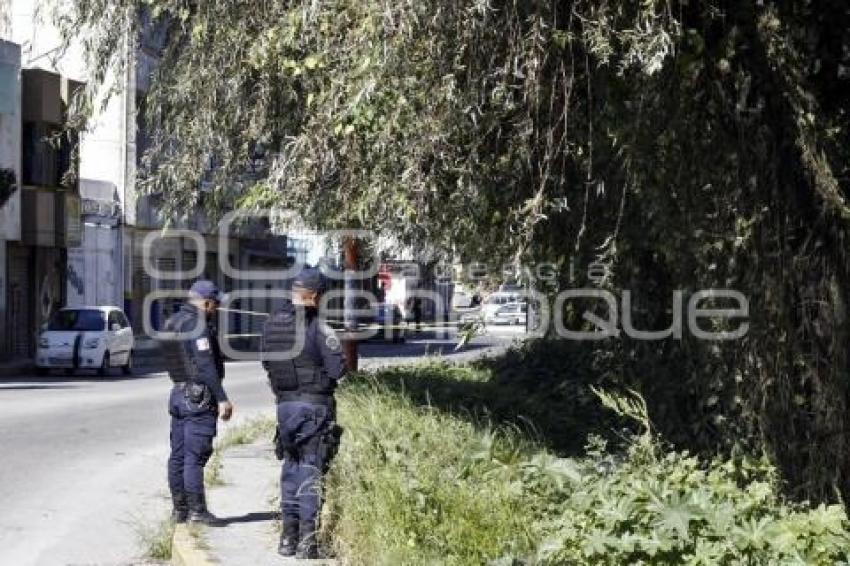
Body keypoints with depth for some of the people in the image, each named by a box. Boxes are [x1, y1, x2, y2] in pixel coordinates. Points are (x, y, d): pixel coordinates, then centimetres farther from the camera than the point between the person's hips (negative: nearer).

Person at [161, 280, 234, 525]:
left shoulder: (172, 322, 14)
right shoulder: (198, 324, -15)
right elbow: (206, 365, -20)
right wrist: (222, 398, -19)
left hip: (179, 392, 9)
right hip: (199, 397, -9)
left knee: (178, 454, 10)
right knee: (196, 456, -7)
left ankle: (179, 509, 15)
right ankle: (197, 510, -5)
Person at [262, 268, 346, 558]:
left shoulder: (271, 325, 4)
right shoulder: (319, 328, -15)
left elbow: (267, 363, 11)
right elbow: (338, 370, -13)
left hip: (284, 404, 5)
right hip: (314, 406, -5)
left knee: (291, 468, 15)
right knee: (311, 470, 0)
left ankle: (288, 536, 17)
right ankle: (306, 541, -1)